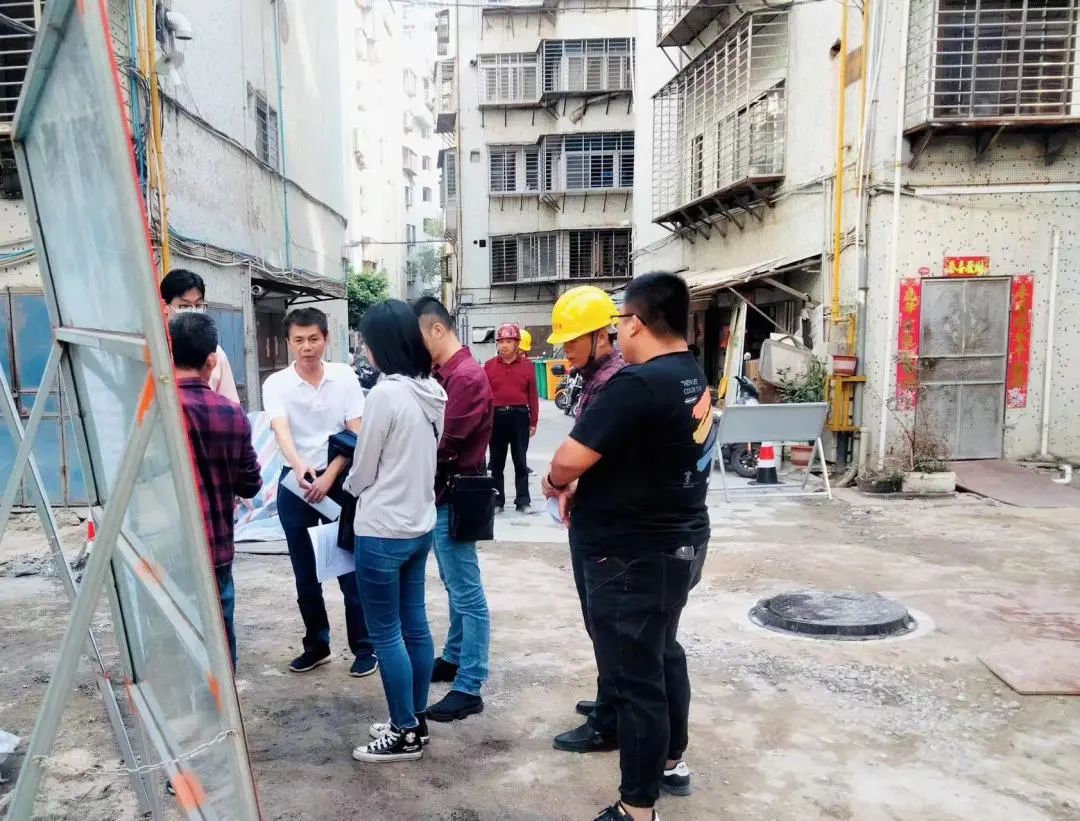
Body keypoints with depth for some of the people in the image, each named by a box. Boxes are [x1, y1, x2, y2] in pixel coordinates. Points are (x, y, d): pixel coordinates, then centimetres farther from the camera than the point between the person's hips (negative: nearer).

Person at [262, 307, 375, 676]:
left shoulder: (345, 377, -4)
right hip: (295, 483, 2)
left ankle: (365, 647, 16)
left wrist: (330, 476, -18)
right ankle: (316, 644, 28)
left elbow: (356, 434, -6)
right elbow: (281, 432, -21)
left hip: (340, 479, -1)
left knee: (350, 566, 3)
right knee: (305, 572, 12)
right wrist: (300, 468, -40)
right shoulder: (276, 384, -5)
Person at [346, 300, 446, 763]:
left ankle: (405, 735, 17)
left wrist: (350, 484, 10)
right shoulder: (432, 392, 4)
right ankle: (415, 722, 29)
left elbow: (362, 471, -10)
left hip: (382, 531, -8)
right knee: (415, 626, 16)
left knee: (385, 635, 5)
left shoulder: (385, 393, -20)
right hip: (420, 525, 8)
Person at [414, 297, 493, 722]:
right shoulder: (445, 373, 12)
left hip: (454, 493, -10)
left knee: (467, 593, -2)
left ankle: (469, 687, 6)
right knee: (455, 586, 21)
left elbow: (445, 443, -22)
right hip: (442, 491, 10)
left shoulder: (466, 377, -19)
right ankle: (454, 657, 36)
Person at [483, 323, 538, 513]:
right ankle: (497, 500, 18)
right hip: (496, 417, 1)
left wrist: (533, 421, -1)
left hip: (519, 417, -1)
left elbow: (533, 395, 2)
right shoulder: (489, 365, 3)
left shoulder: (527, 365, 1)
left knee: (520, 461, 6)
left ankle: (523, 501, 13)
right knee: (497, 462, 9)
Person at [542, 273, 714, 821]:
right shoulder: (695, 380, 7)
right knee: (663, 653, 24)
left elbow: (570, 458, -23)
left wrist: (556, 482, -1)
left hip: (632, 554, -10)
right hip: (679, 541, 10)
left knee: (634, 677, 3)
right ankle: (671, 763, 43)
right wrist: (585, 485, 7)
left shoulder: (637, 384, -24)